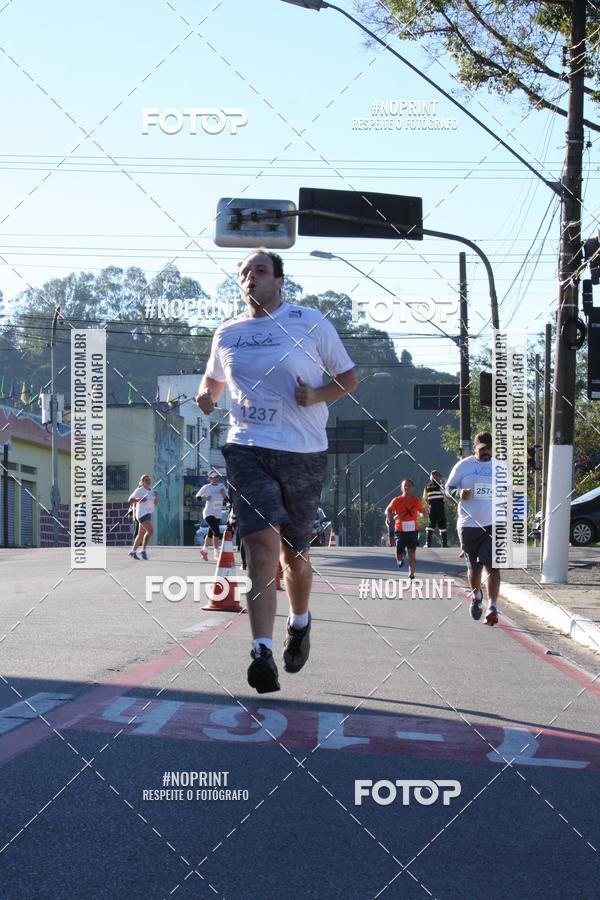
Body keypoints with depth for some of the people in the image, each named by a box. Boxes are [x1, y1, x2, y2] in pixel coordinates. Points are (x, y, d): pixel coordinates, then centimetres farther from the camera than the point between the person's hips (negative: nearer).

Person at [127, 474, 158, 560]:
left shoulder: (151, 491, 14)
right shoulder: (139, 490, -6)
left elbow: (155, 503, 17)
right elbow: (130, 501, -6)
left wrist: (156, 497, -3)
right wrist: (139, 500, -21)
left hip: (148, 514, 8)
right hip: (142, 514, -8)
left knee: (141, 534, 13)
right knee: (150, 531, -21)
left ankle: (133, 551, 23)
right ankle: (143, 550, -16)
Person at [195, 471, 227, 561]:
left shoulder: (221, 486, 8)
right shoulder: (206, 487, -4)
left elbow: (226, 499, 10)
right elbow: (197, 497, 2)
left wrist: (223, 493, -10)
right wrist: (204, 497, -15)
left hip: (218, 514, 6)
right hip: (209, 513, -6)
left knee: (211, 533, 15)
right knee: (216, 531, -21)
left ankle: (204, 550, 35)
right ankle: (216, 552, -15)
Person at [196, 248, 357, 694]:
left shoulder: (310, 322, 1)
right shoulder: (227, 333, 11)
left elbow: (348, 377, 7)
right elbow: (213, 380, 29)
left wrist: (316, 396, -12)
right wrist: (205, 396, 5)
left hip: (304, 453, -1)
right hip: (248, 448, 1)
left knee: (294, 553, 11)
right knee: (261, 545, -17)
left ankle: (299, 623, 40)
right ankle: (263, 653, -21)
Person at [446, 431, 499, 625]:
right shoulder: (463, 466, 3)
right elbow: (449, 487, 9)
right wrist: (459, 493, -13)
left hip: (494, 524, 0)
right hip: (469, 524, 0)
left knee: (492, 566, -13)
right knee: (473, 567, 10)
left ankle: (492, 607, -16)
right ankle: (476, 595, 39)